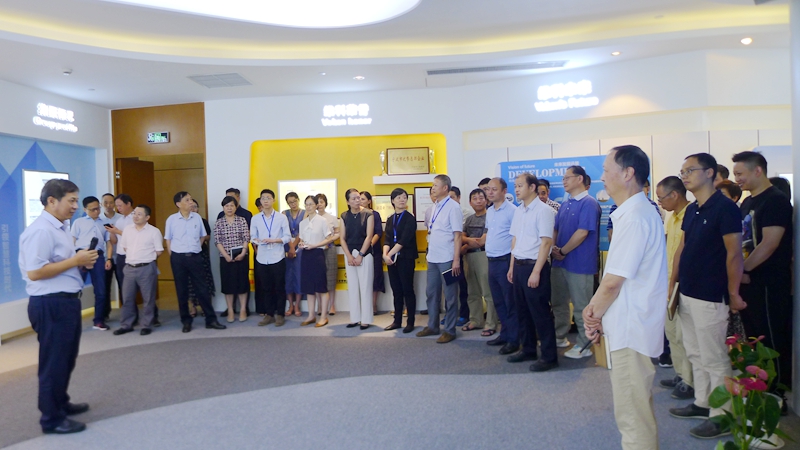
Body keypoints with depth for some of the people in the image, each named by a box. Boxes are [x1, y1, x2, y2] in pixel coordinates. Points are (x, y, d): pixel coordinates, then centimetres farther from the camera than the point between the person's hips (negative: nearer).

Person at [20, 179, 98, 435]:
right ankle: (51, 418, 18)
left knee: (67, 358, 22)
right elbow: (34, 272, -25)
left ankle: (61, 403, 39)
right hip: (50, 304, -10)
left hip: (66, 300, 10)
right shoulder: (40, 231, -19)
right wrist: (75, 260, -21)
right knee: (54, 361, 3)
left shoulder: (61, 228, 13)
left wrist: (81, 262, 6)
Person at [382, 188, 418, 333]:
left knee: (407, 289, -1)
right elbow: (387, 239, 4)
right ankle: (397, 320, 19)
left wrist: (390, 254, -17)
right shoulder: (390, 219, 13)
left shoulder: (410, 218, -4)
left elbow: (404, 240, -14)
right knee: (396, 291, 11)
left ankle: (410, 322, 8)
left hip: (406, 258, -5)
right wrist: (385, 254, -14)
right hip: (392, 259, 5)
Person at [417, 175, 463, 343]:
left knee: (450, 296, 4)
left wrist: (456, 259, -16)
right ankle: (432, 326, 28)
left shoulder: (453, 206, -11)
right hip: (433, 258, 8)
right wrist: (428, 252, 14)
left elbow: (457, 235, -13)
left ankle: (449, 330, 14)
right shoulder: (434, 207, 11)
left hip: (447, 259, -8)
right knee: (431, 293, 15)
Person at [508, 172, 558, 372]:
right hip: (518, 265, 8)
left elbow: (546, 242, -16)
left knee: (540, 312, -1)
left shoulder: (543, 210, -11)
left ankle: (549, 356, 10)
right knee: (522, 310, 14)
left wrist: (536, 272, -19)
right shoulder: (518, 211, 12)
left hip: (534, 266, -8)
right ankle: (527, 349, 28)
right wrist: (512, 267, 14)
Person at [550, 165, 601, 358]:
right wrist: (554, 249, -2)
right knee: (559, 302, 17)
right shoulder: (565, 204, 13)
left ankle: (584, 345, 15)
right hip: (560, 261, 8)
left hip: (579, 263, -8)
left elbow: (582, 233, -20)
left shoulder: (589, 203, -13)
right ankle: (560, 337, 32)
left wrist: (562, 252, -12)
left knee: (581, 306, 3)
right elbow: (555, 229, 16)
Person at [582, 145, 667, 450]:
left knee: (632, 414, 2)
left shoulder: (636, 218, -21)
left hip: (630, 330, -10)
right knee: (635, 405, 22)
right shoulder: (636, 213, 12)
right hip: (627, 327, 10)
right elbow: (613, 278, 14)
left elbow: (612, 282, -21)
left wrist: (594, 314, -5)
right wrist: (594, 309, 5)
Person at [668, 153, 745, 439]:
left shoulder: (725, 207, -13)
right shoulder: (691, 210, 11)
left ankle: (721, 416, 14)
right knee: (695, 354, 17)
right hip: (687, 294, 8)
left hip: (709, 297, -8)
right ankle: (702, 403, 31)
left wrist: (733, 293, -13)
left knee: (714, 358, 2)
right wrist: (673, 282, 14)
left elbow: (734, 253, -14)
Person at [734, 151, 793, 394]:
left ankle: (777, 395, 11)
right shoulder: (748, 203, 14)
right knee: (755, 340, 16)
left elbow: (769, 244, -21)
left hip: (769, 285, -9)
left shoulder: (777, 200, -13)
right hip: (749, 283, 9)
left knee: (773, 342, 0)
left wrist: (743, 269, -16)